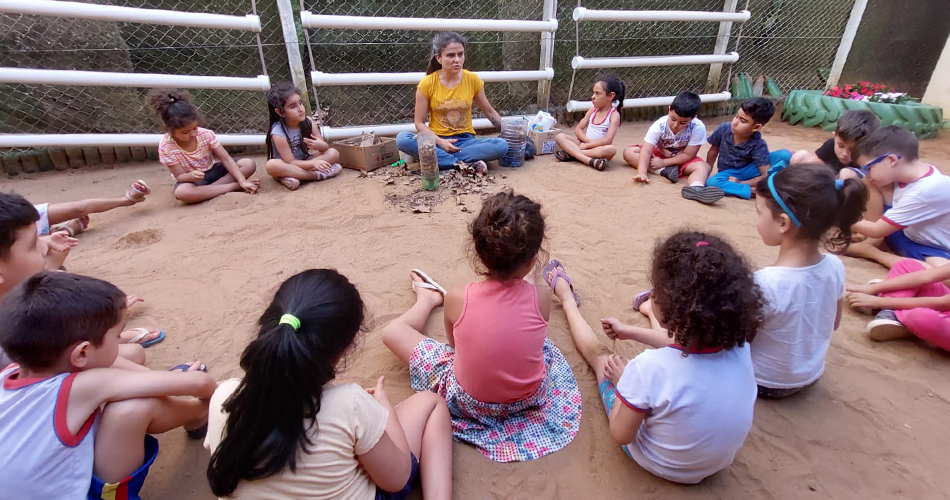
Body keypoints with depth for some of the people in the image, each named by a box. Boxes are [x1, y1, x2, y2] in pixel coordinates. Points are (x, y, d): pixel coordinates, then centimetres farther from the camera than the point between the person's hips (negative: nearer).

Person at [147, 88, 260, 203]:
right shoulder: (166, 147, -19)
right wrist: (191, 176, -43)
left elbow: (226, 159, -17)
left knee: (249, 164, -17)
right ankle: (233, 186, -27)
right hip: (190, 178, -2)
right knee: (181, 192, -41)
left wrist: (243, 181, -31)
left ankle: (209, 188, -22)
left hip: (212, 172, 3)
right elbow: (180, 176, -17)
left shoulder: (206, 134, -15)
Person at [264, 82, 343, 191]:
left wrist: (320, 145, -32)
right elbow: (291, 162, -24)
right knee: (271, 165, -37)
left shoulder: (307, 121, -11)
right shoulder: (278, 133, -23)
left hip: (304, 161, 4)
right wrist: (313, 163, -40)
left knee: (333, 153, -15)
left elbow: (325, 146, -6)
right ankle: (318, 175, -29)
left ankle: (293, 176, -26)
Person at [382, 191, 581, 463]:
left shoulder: (458, 299, -24)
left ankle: (427, 299, 39)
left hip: (469, 401, -2)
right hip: (531, 396, 3)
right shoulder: (540, 297, -22)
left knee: (393, 330, 11)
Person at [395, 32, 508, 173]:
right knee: (402, 139, -30)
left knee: (502, 145, -27)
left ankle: (439, 159, -24)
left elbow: (489, 112, 11)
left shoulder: (472, 80, -2)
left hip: (465, 140, 1)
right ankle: (465, 164, -30)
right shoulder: (427, 83, -6)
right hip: (437, 141, -1)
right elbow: (419, 123, -4)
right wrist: (440, 142, -20)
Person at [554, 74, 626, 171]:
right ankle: (590, 161, -34)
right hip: (584, 144, 5)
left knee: (611, 149, -38)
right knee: (560, 137, -15)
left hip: (598, 148, -4)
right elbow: (578, 129, 5)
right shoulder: (592, 110, 8)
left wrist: (587, 145, -18)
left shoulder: (614, 115, -7)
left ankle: (571, 153, -30)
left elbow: (608, 140, -19)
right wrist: (589, 141, -13)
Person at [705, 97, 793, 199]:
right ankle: (756, 192, -29)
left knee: (786, 155, -25)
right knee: (711, 183, -37)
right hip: (729, 173, 2)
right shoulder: (724, 129, -18)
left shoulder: (758, 145, -23)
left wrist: (741, 183, -23)